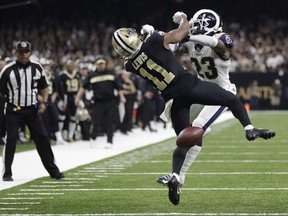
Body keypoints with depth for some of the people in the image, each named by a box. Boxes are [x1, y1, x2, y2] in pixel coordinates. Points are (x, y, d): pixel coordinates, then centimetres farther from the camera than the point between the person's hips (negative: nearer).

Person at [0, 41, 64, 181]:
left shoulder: (37, 68, 3)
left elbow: (44, 87, 13)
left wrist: (43, 102, 1)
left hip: (32, 110, 3)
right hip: (13, 110, -3)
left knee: (42, 138, 5)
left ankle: (53, 170, 15)